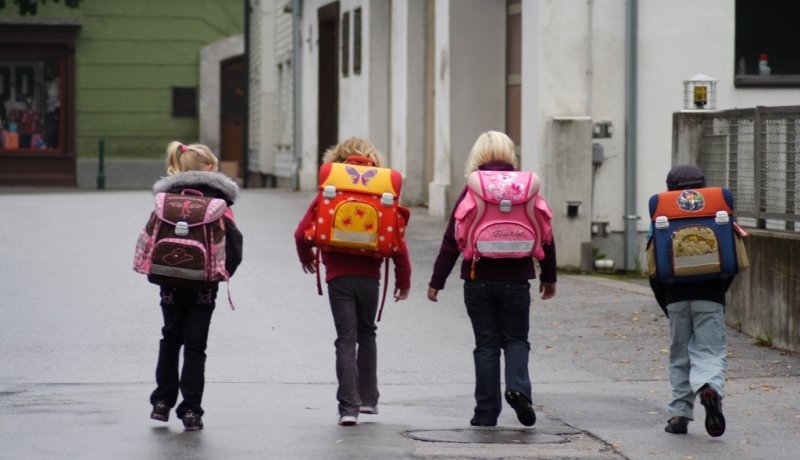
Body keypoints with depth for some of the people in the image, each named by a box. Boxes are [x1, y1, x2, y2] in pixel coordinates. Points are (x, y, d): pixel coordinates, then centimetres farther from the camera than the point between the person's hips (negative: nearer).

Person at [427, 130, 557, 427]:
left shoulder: (471, 191, -4)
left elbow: (452, 240, -5)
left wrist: (437, 280, 1)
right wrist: (549, 277, 16)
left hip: (479, 280, -1)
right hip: (515, 279, 1)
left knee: (486, 344, 7)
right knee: (516, 339, 13)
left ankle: (487, 412, 6)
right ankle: (518, 387, -13)